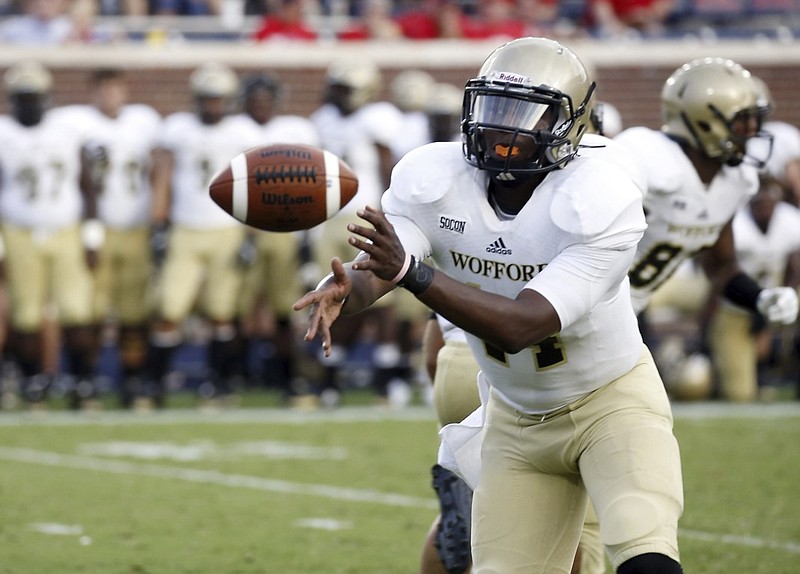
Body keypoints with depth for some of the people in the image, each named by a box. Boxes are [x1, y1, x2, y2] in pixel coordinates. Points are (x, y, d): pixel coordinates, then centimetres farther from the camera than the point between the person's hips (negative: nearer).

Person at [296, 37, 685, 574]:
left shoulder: (599, 202, -28)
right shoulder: (434, 182, -16)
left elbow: (520, 326, -36)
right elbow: (368, 270, -30)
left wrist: (409, 271, -49)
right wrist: (341, 291, -56)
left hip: (611, 402, -4)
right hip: (517, 420, 4)